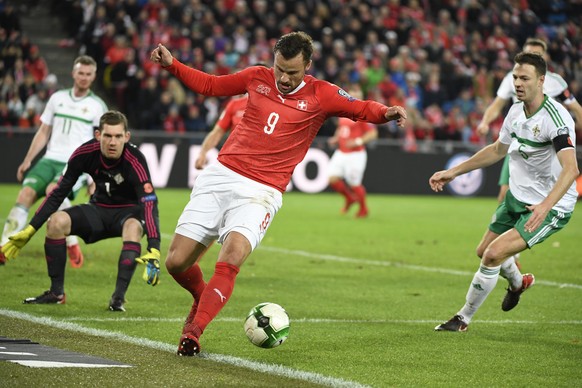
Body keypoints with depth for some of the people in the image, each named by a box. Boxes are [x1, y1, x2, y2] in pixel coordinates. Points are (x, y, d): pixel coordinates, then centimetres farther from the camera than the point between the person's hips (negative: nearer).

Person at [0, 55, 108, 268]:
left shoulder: (97, 105, 5)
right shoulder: (57, 98, 13)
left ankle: (72, 246, -18)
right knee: (26, 192, -18)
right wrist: (27, 161, 9)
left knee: (53, 190, -31)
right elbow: (43, 132, 17)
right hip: (51, 159, 4)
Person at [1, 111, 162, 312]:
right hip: (99, 209, 4)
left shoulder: (135, 161, -29)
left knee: (134, 227, -38)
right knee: (56, 221, -20)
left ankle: (119, 297, -32)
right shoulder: (85, 153, -18)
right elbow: (58, 193, -7)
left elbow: (149, 204, -38)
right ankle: (56, 293, -6)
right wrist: (29, 230, -8)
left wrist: (154, 249, -51)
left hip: (128, 212, -4)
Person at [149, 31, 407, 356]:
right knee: (176, 262, -1)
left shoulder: (321, 95, 1)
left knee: (232, 256, -30)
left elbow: (362, 109, -1)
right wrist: (172, 65, 14)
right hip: (220, 176, 3)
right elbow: (210, 85, 22)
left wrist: (385, 113, -22)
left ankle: (194, 331, -28)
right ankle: (203, 299, 32)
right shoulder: (257, 77, 9)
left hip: (261, 193, -3)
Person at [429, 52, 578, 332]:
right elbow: (498, 150, 19)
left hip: (551, 207, -8)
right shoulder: (516, 111, 1)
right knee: (484, 252, 20)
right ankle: (518, 283, 53)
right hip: (517, 198, 8)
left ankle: (463, 319, -1)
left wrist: (545, 206, -51)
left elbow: (571, 169, -37)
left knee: (494, 255, -20)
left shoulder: (556, 118, -25)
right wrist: (453, 172, 17)